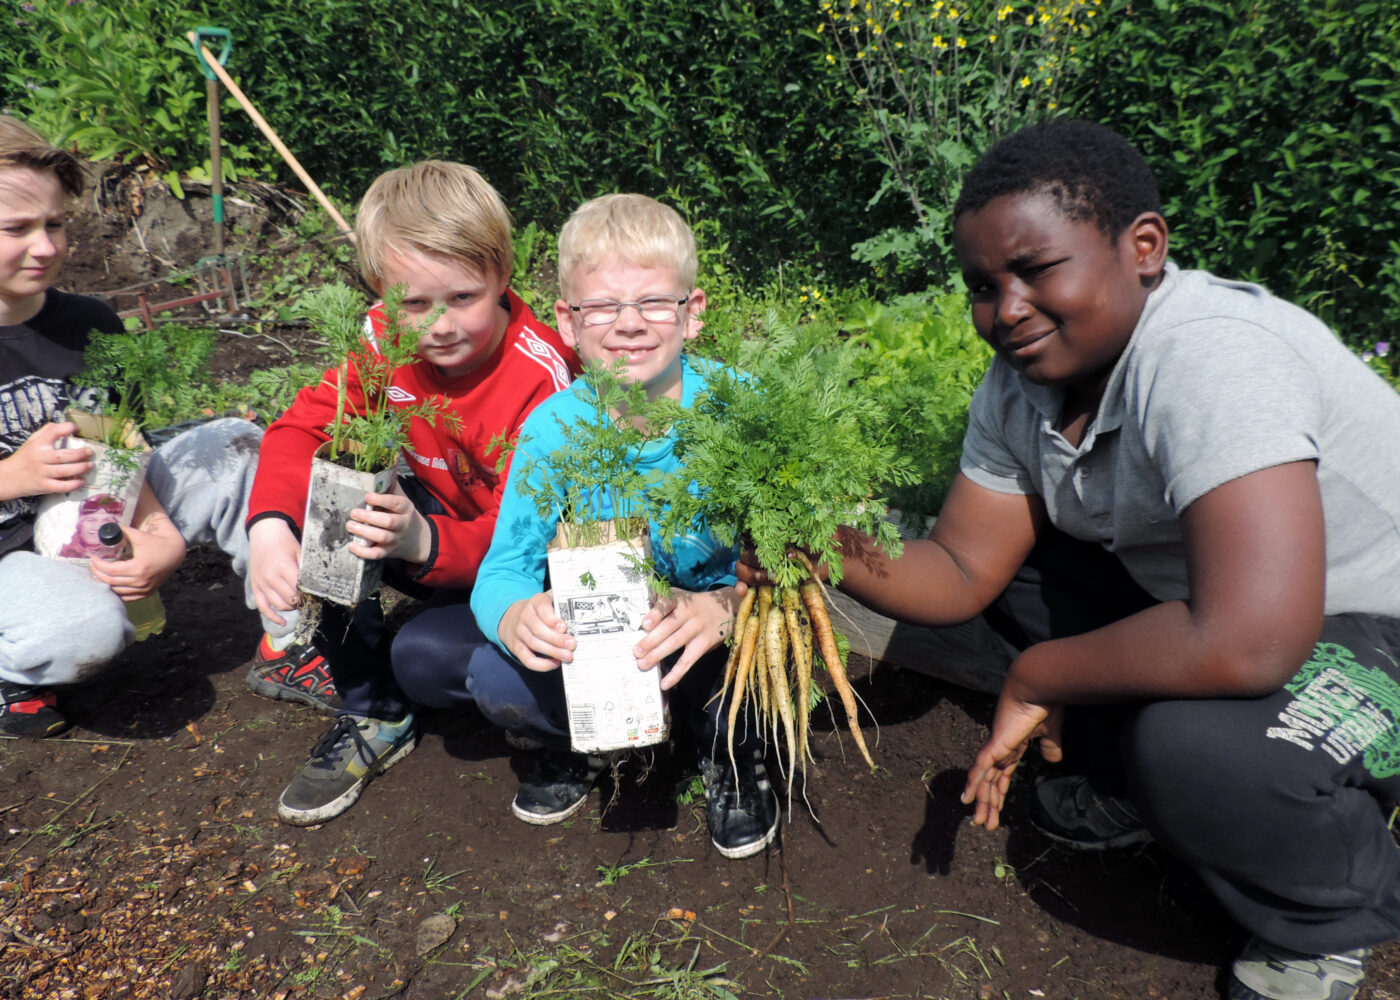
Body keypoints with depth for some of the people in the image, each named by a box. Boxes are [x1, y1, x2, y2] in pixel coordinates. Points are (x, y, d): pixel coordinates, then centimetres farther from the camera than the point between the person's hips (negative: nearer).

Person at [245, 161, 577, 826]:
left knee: (426, 652, -31)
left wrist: (421, 541, -49)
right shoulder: (387, 337, -11)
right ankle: (370, 712, -3)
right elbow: (303, 426, -9)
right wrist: (270, 526, -29)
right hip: (435, 517, 7)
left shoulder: (542, 377, -29)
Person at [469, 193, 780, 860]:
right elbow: (504, 569, -14)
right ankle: (579, 743, 16)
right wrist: (515, 615, -39)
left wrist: (727, 607, -47)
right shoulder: (552, 428, -13)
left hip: (722, 641, -1)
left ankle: (731, 754, 5)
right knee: (493, 677, -20)